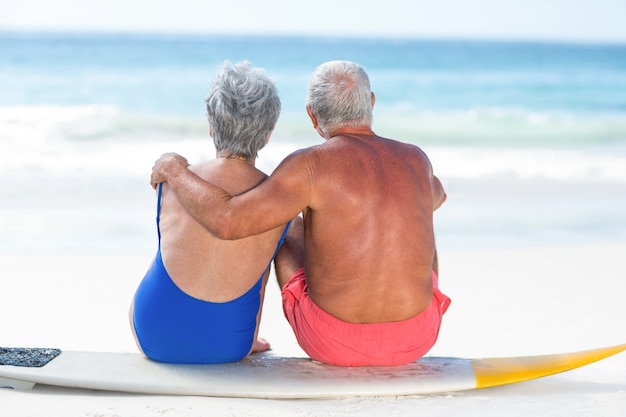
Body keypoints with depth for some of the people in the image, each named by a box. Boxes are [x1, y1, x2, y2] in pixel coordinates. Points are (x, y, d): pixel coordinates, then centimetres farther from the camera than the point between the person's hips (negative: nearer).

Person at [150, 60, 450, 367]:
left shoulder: (312, 164, -15)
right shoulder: (416, 159, 1)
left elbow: (227, 221, -24)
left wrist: (174, 169, -6)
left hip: (334, 342, -2)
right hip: (416, 340, 3)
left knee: (288, 230, 28)